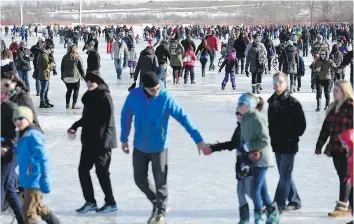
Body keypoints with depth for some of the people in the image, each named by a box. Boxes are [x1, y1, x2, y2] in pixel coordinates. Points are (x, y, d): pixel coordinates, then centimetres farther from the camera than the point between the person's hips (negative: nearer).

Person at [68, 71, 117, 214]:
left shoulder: (104, 96, -14)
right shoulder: (89, 96, 10)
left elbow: (108, 120, -18)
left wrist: (105, 139, -22)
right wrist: (75, 127, 9)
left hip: (101, 141, -8)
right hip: (89, 140, 8)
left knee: (102, 171, 0)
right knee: (83, 169, 8)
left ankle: (111, 203, 13)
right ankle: (90, 202, 18)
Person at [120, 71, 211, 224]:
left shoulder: (166, 98, -21)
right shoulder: (134, 95, -14)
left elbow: (184, 118, -17)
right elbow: (126, 115, 1)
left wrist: (199, 140, -19)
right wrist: (124, 139, 7)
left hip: (159, 147, -3)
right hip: (139, 146, 3)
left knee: (160, 181, 3)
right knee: (139, 179, 12)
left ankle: (160, 211, 25)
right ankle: (156, 203, 37)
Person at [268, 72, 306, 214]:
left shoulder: (293, 103, -11)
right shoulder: (272, 102, 9)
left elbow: (301, 125, -10)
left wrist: (292, 137, -12)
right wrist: (272, 137, 6)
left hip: (289, 145, -7)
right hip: (277, 145, 7)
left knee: (285, 174, -6)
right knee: (285, 174, 14)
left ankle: (279, 204, -5)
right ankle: (294, 201, 26)